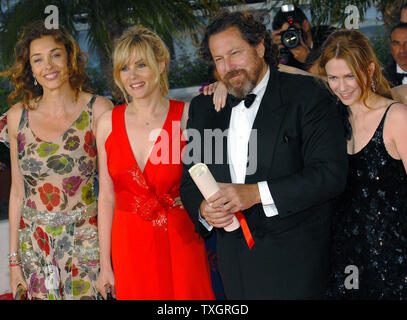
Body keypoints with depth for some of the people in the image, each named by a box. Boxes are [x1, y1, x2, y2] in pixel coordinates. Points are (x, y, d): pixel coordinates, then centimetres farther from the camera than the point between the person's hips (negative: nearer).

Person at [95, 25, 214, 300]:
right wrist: (105, 264, 6)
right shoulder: (108, 122, 0)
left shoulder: (187, 115, -7)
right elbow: (107, 197, 5)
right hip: (129, 245, 2)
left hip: (180, 241, -2)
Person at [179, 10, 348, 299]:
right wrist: (203, 209, -10)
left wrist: (257, 193, -23)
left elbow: (331, 174, -16)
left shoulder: (306, 96, -7)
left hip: (293, 256, -4)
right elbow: (190, 180, 13)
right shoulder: (203, 107, 9)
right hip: (233, 257, 4)